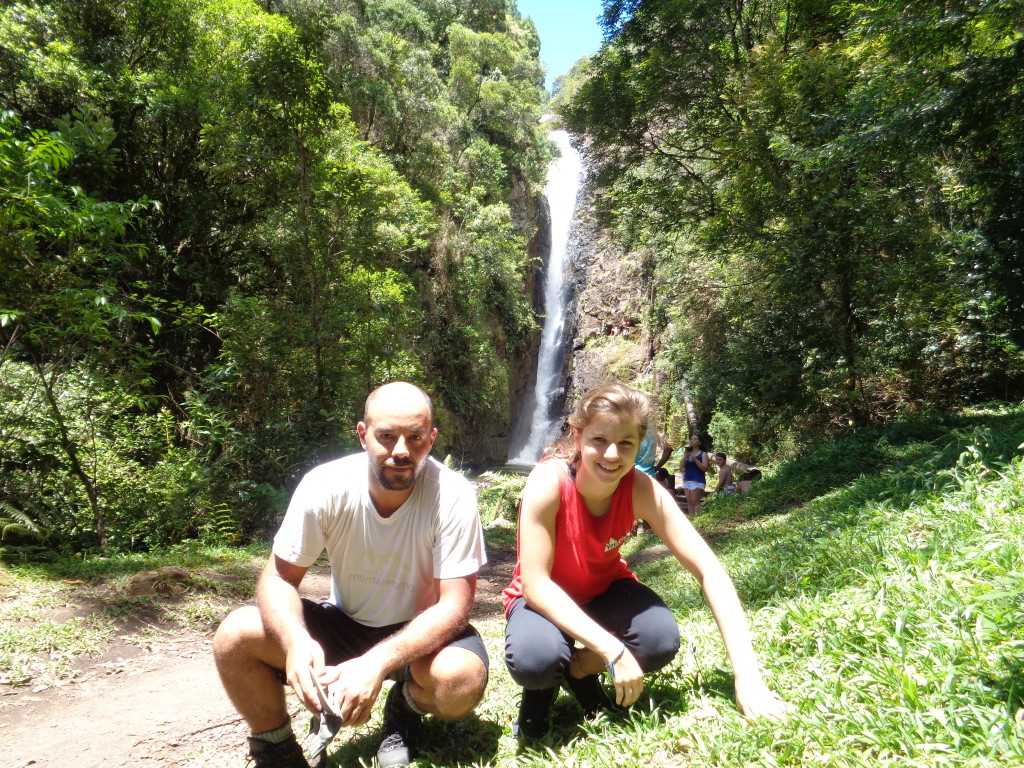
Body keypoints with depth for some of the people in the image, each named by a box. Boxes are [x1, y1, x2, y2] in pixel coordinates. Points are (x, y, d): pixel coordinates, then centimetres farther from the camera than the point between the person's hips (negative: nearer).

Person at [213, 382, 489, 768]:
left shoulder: (452, 496, -25)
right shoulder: (325, 486, -19)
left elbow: (454, 605, -25)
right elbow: (278, 578, -12)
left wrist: (378, 662, -40)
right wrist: (296, 640, -34)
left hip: (421, 632, -1)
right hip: (344, 623, 2)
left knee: (462, 679, -33)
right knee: (235, 635, -19)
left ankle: (406, 707, 4)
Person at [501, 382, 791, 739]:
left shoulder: (642, 491, -23)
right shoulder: (548, 482, -31)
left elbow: (710, 571, -25)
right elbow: (536, 583, -30)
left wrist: (748, 677, -32)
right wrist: (612, 649, -37)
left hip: (604, 589, 3)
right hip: (545, 600, -3)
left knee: (661, 640, -27)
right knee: (535, 659, -35)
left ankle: (579, 670, 4)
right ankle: (543, 685, 4)